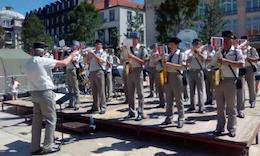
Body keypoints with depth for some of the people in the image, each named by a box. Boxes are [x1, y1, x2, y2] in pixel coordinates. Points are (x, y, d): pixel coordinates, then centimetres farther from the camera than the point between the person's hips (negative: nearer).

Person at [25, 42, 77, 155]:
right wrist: (71, 56, 8)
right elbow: (63, 63, -9)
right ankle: (47, 146, 5)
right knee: (51, 119, 2)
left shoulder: (28, 63, 8)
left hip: (34, 93, 7)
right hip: (45, 93, -7)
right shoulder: (43, 61, -13)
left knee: (37, 120, 11)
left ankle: (35, 147, 15)